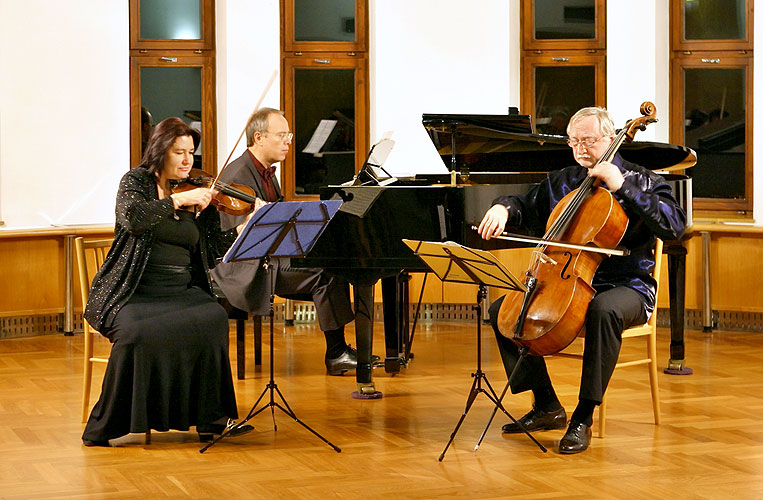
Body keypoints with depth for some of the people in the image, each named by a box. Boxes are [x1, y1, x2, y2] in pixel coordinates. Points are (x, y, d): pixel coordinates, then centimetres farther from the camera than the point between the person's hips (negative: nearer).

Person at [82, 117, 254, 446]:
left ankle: (210, 418, -22)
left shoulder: (201, 196, 13)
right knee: (140, 333, -34)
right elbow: (132, 217, -20)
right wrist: (179, 200, -22)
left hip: (182, 292, 4)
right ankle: (103, 427, -16)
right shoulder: (136, 181, 2)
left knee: (213, 318, -28)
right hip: (135, 293, -4)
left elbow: (214, 247, 6)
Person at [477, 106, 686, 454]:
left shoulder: (640, 180, -2)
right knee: (502, 310, -10)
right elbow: (526, 207, 28)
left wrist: (622, 187, -21)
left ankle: (583, 418, -33)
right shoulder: (561, 182, 15)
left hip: (626, 286, -6)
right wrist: (503, 207, 2)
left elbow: (673, 227, -17)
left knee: (604, 310, -41)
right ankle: (547, 407, -3)